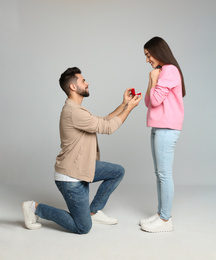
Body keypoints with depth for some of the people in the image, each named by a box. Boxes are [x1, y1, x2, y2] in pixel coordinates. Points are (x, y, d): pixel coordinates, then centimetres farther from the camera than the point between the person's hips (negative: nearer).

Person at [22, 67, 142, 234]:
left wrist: (124, 104, 6)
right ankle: (35, 208, 8)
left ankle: (93, 212, 17)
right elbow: (108, 128, -21)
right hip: (70, 178, -10)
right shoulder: (73, 112, -25)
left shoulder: (77, 109, 9)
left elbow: (104, 120, 13)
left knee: (118, 172, 10)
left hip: (82, 168, 10)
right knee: (83, 228, 0)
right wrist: (129, 108, -12)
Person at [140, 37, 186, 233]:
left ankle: (166, 220, -1)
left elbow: (156, 100, -15)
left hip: (167, 130, -10)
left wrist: (154, 79, -2)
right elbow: (149, 102, 17)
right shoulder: (161, 72, 21)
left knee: (164, 173, -7)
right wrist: (152, 81, 6)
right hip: (158, 129, 10)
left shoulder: (169, 70, -9)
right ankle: (161, 214, 18)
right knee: (160, 173, 11)